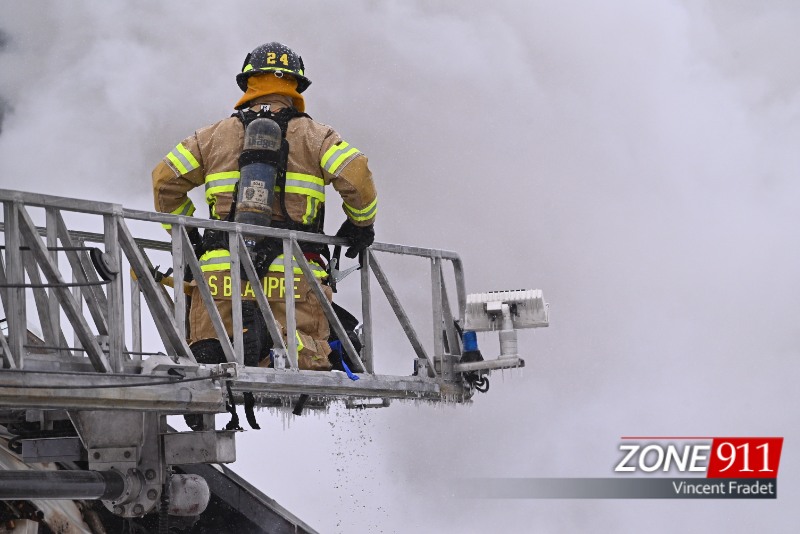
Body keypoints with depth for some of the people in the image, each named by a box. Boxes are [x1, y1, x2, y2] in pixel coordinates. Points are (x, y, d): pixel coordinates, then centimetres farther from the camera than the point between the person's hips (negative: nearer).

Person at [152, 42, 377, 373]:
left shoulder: (215, 135, 17)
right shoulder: (312, 135, 11)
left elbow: (165, 179, 14)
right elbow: (356, 174, -2)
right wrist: (362, 222, 14)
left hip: (222, 268, 1)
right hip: (293, 274, -1)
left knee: (209, 349, 2)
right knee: (310, 357, -6)